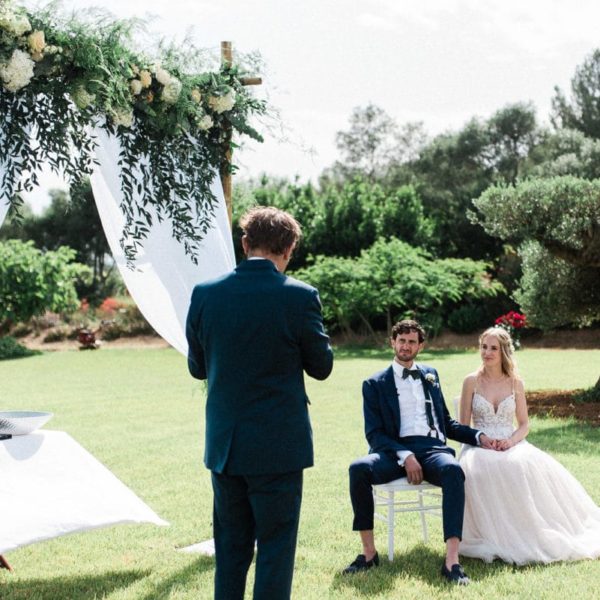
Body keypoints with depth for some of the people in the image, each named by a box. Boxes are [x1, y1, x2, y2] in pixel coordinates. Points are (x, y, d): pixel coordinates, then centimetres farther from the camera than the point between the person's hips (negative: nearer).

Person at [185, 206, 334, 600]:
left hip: (224, 445, 4)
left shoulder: (205, 294, -3)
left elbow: (198, 367, 7)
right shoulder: (299, 297, -13)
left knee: (231, 543, 16)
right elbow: (322, 367, -2)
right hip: (279, 445, -4)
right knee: (276, 545, 6)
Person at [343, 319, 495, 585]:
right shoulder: (375, 384, 12)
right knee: (359, 468, -33)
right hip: (396, 451, -1)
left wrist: (478, 436, 12)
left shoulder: (430, 375, 24)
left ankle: (452, 561, -40)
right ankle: (369, 552, -22)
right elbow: (374, 433, 1)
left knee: (453, 469, -35)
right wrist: (405, 456, -15)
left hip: (432, 448, 2)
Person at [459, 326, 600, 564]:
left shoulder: (515, 383, 9)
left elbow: (524, 424, 9)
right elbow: (463, 426, 4)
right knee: (477, 470, -38)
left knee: (529, 466, -34)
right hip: (480, 447, -1)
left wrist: (512, 440, -12)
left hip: (511, 445, 2)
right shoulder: (472, 381, 4)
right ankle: (495, 536, -24)